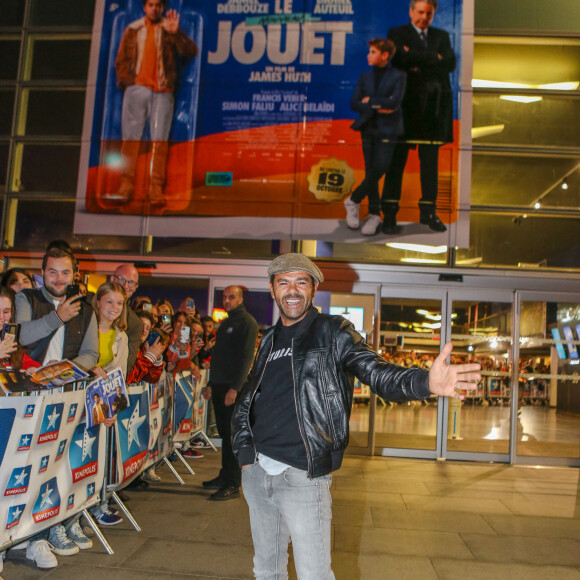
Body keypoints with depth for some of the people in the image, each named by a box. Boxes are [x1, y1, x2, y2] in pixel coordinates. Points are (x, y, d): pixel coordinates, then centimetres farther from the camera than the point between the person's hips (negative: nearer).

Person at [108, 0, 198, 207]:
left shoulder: (169, 30, 13)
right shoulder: (133, 30, 17)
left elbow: (191, 52, -2)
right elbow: (121, 61, 18)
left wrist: (176, 33, -15)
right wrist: (126, 81, 4)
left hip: (162, 91, -1)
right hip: (136, 88, 1)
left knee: (159, 139, -8)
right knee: (130, 137, -4)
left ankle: (156, 189, -8)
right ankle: (126, 185, -2)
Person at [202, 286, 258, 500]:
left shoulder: (247, 322, -8)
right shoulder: (225, 323, 20)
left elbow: (246, 357, -16)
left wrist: (235, 388, -21)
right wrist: (211, 384, 19)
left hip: (234, 387, -8)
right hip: (219, 386, 8)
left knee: (233, 435, -6)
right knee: (224, 433, 13)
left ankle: (233, 484, -1)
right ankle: (224, 477, 21)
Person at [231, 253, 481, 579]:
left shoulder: (333, 332, -4)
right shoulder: (269, 340, 10)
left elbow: (378, 373, -18)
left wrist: (426, 382, -37)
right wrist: (245, 453, 4)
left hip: (303, 477, -5)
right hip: (257, 472, 5)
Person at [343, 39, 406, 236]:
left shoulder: (398, 76, 1)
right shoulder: (365, 77, 12)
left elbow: (394, 102, -14)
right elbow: (354, 104, 1)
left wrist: (370, 101, -6)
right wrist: (378, 108, -10)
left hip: (387, 130, -3)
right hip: (368, 129, 4)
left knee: (378, 170, -11)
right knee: (371, 172, 4)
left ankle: (353, 201, 8)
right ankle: (374, 214, 13)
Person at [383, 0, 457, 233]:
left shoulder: (441, 36, 19)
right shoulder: (397, 34, 8)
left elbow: (450, 63, 2)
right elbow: (403, 59, -11)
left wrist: (420, 63, -7)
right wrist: (434, 59, -7)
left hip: (434, 105, 4)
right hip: (407, 103, -3)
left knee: (430, 161, 4)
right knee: (397, 159, -5)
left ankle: (428, 211, 10)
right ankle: (390, 214, -2)